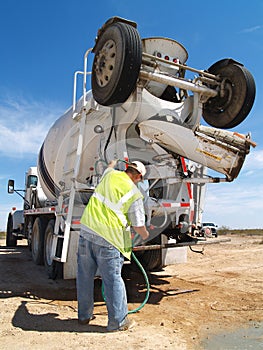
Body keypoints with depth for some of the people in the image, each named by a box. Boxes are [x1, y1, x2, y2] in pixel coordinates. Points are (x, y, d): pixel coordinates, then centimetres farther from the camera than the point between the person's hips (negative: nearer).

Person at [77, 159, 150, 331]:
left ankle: (84, 315, 32)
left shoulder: (110, 175, 7)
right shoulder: (135, 194, -5)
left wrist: (113, 163, 58)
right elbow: (138, 225, -2)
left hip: (87, 230, 6)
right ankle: (118, 321, 19)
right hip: (108, 239, -5)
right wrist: (145, 234, 19)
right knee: (113, 280, 6)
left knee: (85, 276, 16)